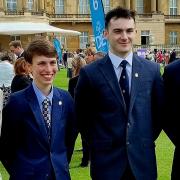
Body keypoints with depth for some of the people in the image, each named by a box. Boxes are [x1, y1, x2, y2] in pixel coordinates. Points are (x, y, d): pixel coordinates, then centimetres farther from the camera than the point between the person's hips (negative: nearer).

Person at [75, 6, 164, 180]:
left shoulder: (151, 69, 0)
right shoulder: (89, 73, -7)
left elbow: (159, 111, 9)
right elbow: (82, 117, 1)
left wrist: (146, 141, 5)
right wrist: (97, 145, 1)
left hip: (143, 160, 2)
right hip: (106, 162, -2)